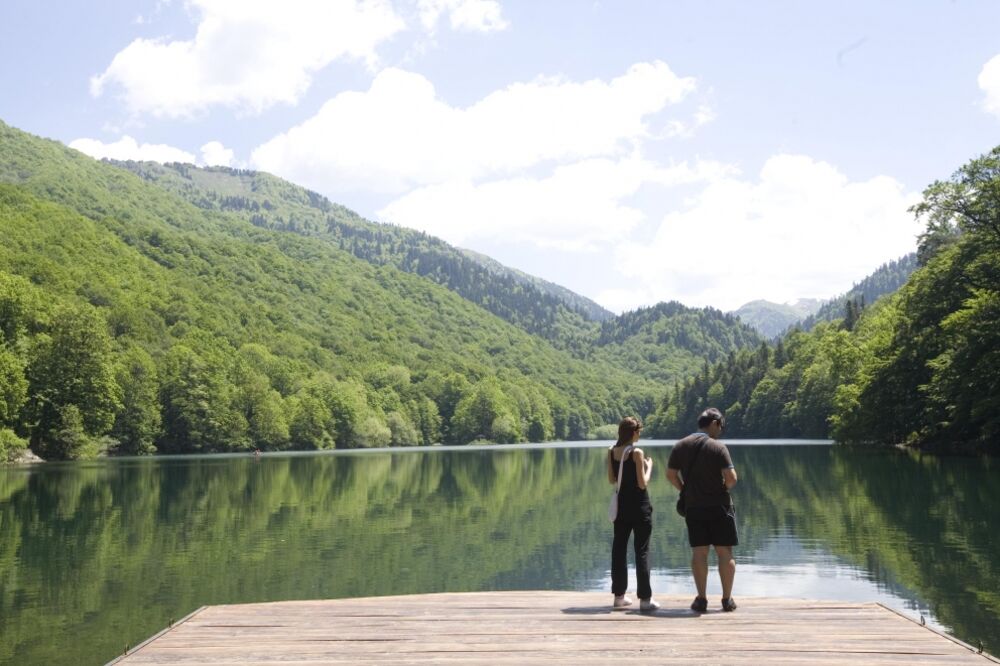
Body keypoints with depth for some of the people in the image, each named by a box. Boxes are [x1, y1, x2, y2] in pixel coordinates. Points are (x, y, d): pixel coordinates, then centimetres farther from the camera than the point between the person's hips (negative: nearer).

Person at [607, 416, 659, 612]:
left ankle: (619, 595, 17)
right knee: (642, 551, -1)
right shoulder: (636, 452, -15)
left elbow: (612, 479, 9)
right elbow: (642, 483, -15)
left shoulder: (611, 452, 1)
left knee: (619, 548, 12)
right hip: (639, 505, -5)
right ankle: (645, 598, 0)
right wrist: (649, 467, 0)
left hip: (621, 504, 6)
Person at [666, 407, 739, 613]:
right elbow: (731, 478, -16)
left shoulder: (680, 446, 3)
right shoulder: (717, 446, -11)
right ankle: (727, 599, 10)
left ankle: (701, 599, 7)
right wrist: (724, 488, 4)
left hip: (693, 507, 4)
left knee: (699, 552, 8)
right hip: (719, 506, -4)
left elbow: (670, 475, 6)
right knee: (725, 552, 6)